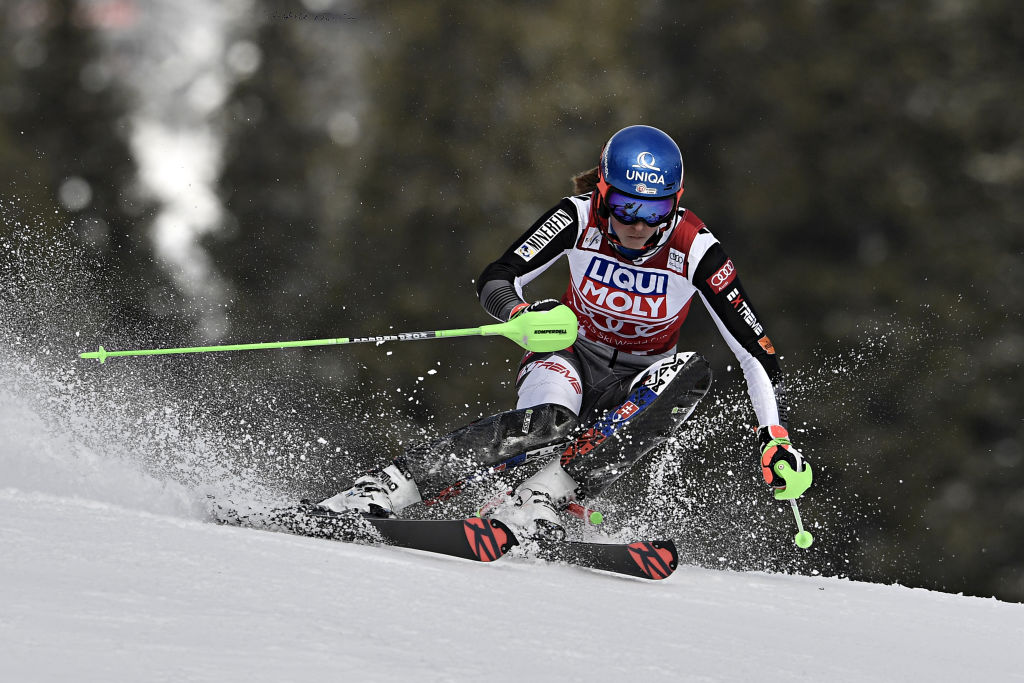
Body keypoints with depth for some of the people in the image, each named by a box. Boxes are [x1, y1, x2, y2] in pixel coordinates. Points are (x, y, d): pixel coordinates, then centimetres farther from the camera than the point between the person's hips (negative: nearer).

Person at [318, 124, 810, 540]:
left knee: (692, 374, -33)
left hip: (639, 381, 1)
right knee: (546, 420, -36)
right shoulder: (580, 217, -20)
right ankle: (375, 492, -39)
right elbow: (495, 282, -21)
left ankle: (533, 505, -40)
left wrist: (775, 437, -28)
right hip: (572, 359, -1)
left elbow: (755, 351, -18)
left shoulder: (695, 251, -22)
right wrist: (523, 314, -44)